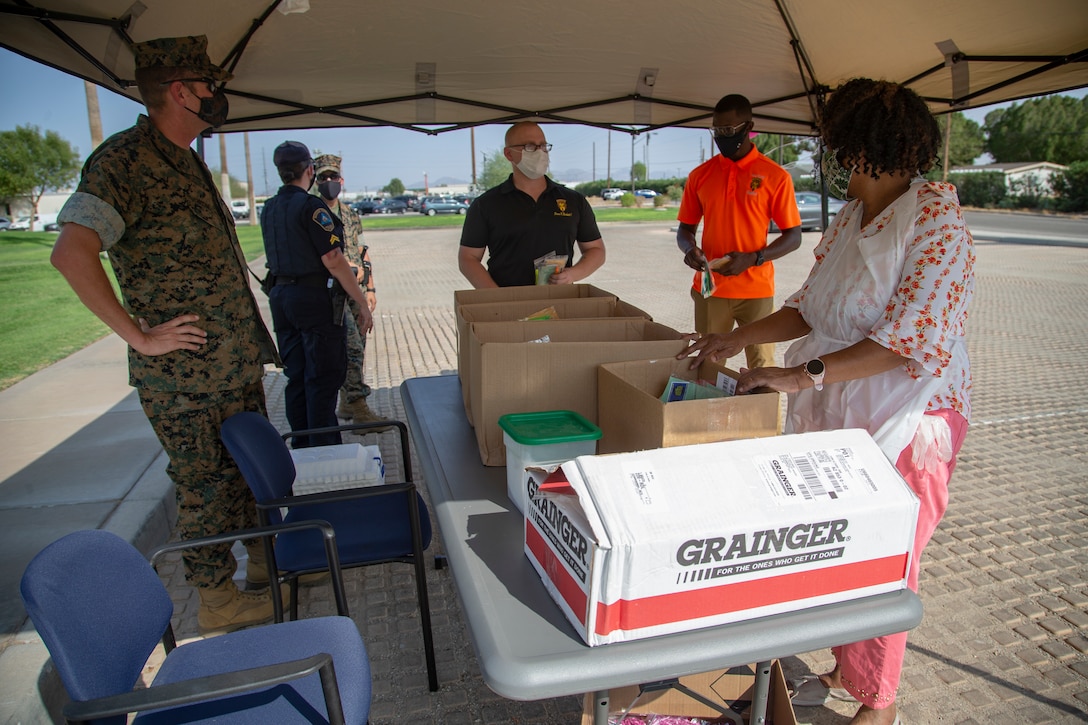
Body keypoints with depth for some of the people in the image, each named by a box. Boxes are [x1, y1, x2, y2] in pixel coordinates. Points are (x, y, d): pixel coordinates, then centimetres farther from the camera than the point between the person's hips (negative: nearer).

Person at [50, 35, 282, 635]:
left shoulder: (185, 160, 14)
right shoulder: (124, 160, -16)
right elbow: (72, 253, -30)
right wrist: (140, 337, -23)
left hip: (236, 365, 9)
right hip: (183, 380, -8)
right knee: (205, 486, 5)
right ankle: (217, 601, 23)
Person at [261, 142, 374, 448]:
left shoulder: (268, 209, 10)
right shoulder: (310, 205, -14)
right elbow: (333, 261, -17)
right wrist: (362, 303, -14)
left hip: (281, 296, 8)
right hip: (316, 298, -8)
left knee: (295, 377, 14)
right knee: (323, 378, -1)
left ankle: (301, 446, 23)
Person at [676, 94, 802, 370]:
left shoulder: (775, 176, -1)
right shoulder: (700, 175, 8)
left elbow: (793, 236, 1)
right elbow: (685, 228, 15)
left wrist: (752, 259, -15)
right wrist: (689, 248, -9)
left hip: (756, 290, -2)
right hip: (709, 288, 2)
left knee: (761, 369, 0)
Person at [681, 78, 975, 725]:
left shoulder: (937, 226, -16)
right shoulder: (851, 220, 8)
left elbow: (910, 341, -24)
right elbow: (812, 309, 14)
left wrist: (806, 374, -27)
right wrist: (738, 340, 6)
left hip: (904, 424, -7)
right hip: (836, 414, 7)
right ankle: (845, 673, 36)